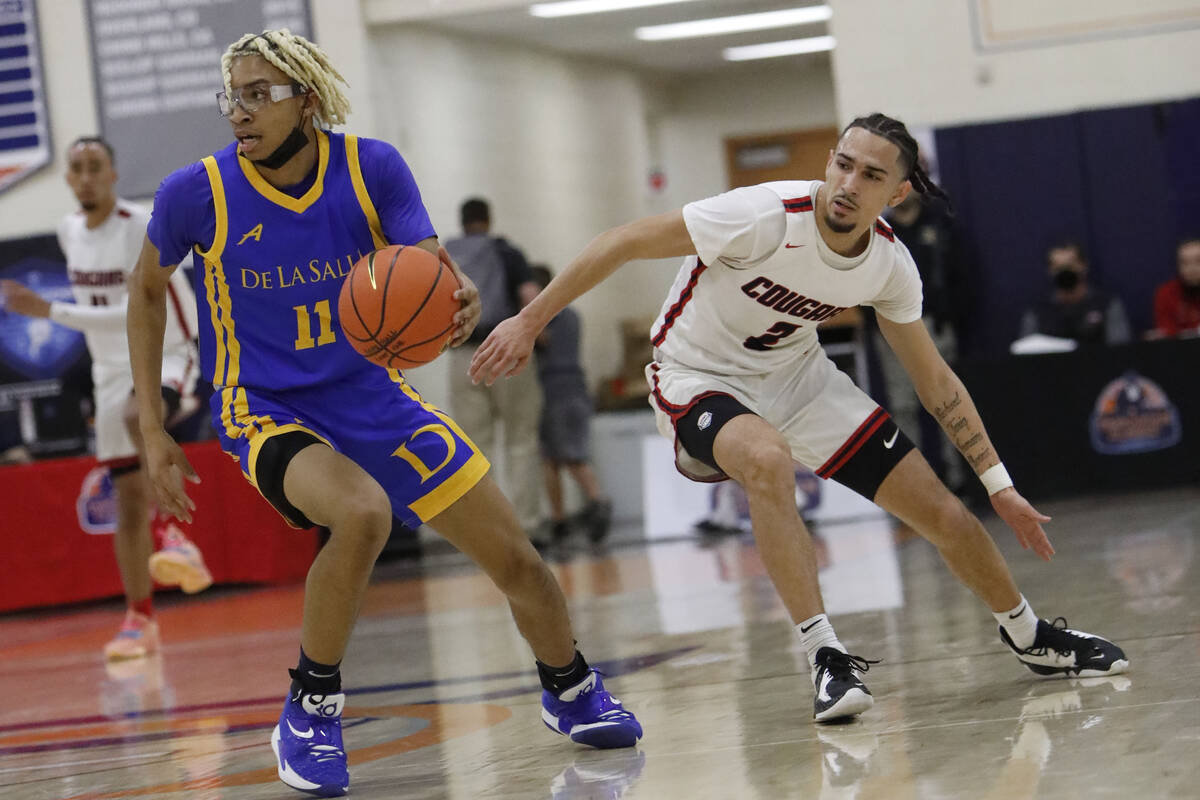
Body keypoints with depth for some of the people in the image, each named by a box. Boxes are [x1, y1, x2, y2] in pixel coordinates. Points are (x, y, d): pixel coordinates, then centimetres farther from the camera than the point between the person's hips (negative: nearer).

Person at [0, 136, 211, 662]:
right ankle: (140, 621, 9)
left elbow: (134, 314, -29)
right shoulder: (69, 231, 5)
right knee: (127, 498, 3)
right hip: (113, 371, 6)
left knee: (139, 417, -41)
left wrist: (49, 311, -34)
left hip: (165, 357, -6)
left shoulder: (141, 228, -18)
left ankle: (170, 534, -35)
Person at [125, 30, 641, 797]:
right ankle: (309, 717, -16)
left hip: (373, 396, 4)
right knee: (362, 513, -36)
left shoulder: (371, 167, -12)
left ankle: (573, 695, 36)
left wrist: (464, 298, -41)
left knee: (515, 557, 6)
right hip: (268, 414, -3)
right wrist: (153, 429, 1)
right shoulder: (197, 193, -15)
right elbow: (147, 291, 2)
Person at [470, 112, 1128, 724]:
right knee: (767, 459, -41)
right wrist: (529, 322, -23)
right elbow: (624, 242, -23)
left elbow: (934, 380, 3)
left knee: (944, 513, 1)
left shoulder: (890, 266, -12)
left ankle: (1030, 638, 29)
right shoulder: (766, 217, -30)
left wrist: (999, 484, 4)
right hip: (700, 378, -5)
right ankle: (826, 659, -31)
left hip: (797, 374, 5)